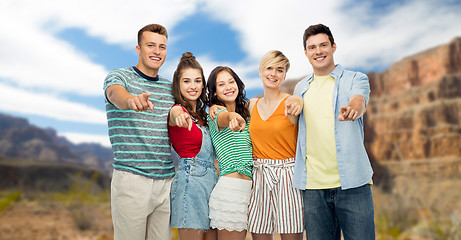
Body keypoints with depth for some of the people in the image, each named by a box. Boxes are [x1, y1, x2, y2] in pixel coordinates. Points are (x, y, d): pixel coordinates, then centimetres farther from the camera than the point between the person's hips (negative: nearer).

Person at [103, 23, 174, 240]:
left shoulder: (170, 87, 15)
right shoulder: (119, 76, 0)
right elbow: (115, 93, -22)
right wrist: (131, 100, -48)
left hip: (166, 181, 5)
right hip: (132, 179, -4)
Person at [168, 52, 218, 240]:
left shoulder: (201, 114, 16)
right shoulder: (178, 109, -7)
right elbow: (175, 115, -33)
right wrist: (180, 117, -57)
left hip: (211, 182, 8)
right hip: (190, 182, -8)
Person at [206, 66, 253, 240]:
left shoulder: (245, 112, 18)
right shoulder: (215, 113, -6)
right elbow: (224, 117, -28)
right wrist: (234, 117, -51)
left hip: (249, 186, 7)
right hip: (231, 187, -7)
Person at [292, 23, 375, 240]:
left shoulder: (355, 79, 5)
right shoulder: (300, 88, 15)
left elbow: (358, 102, -18)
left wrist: (352, 109, -40)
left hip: (352, 183, -3)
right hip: (313, 185, 3)